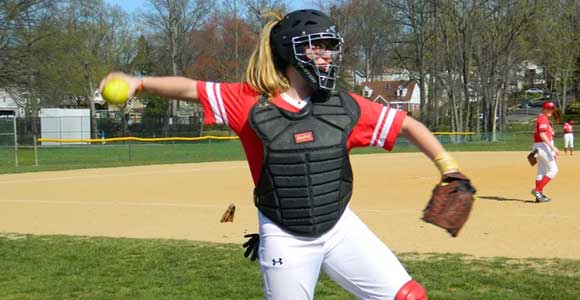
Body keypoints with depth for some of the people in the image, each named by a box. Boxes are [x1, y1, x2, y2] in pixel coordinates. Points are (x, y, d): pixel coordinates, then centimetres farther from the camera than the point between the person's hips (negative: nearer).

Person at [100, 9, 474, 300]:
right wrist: (140, 82, -19)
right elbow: (190, 88, -6)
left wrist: (449, 168, -4)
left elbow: (407, 124, 2)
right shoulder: (251, 102, -9)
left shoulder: (345, 107, -4)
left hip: (341, 228, 3)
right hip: (285, 239, -3)